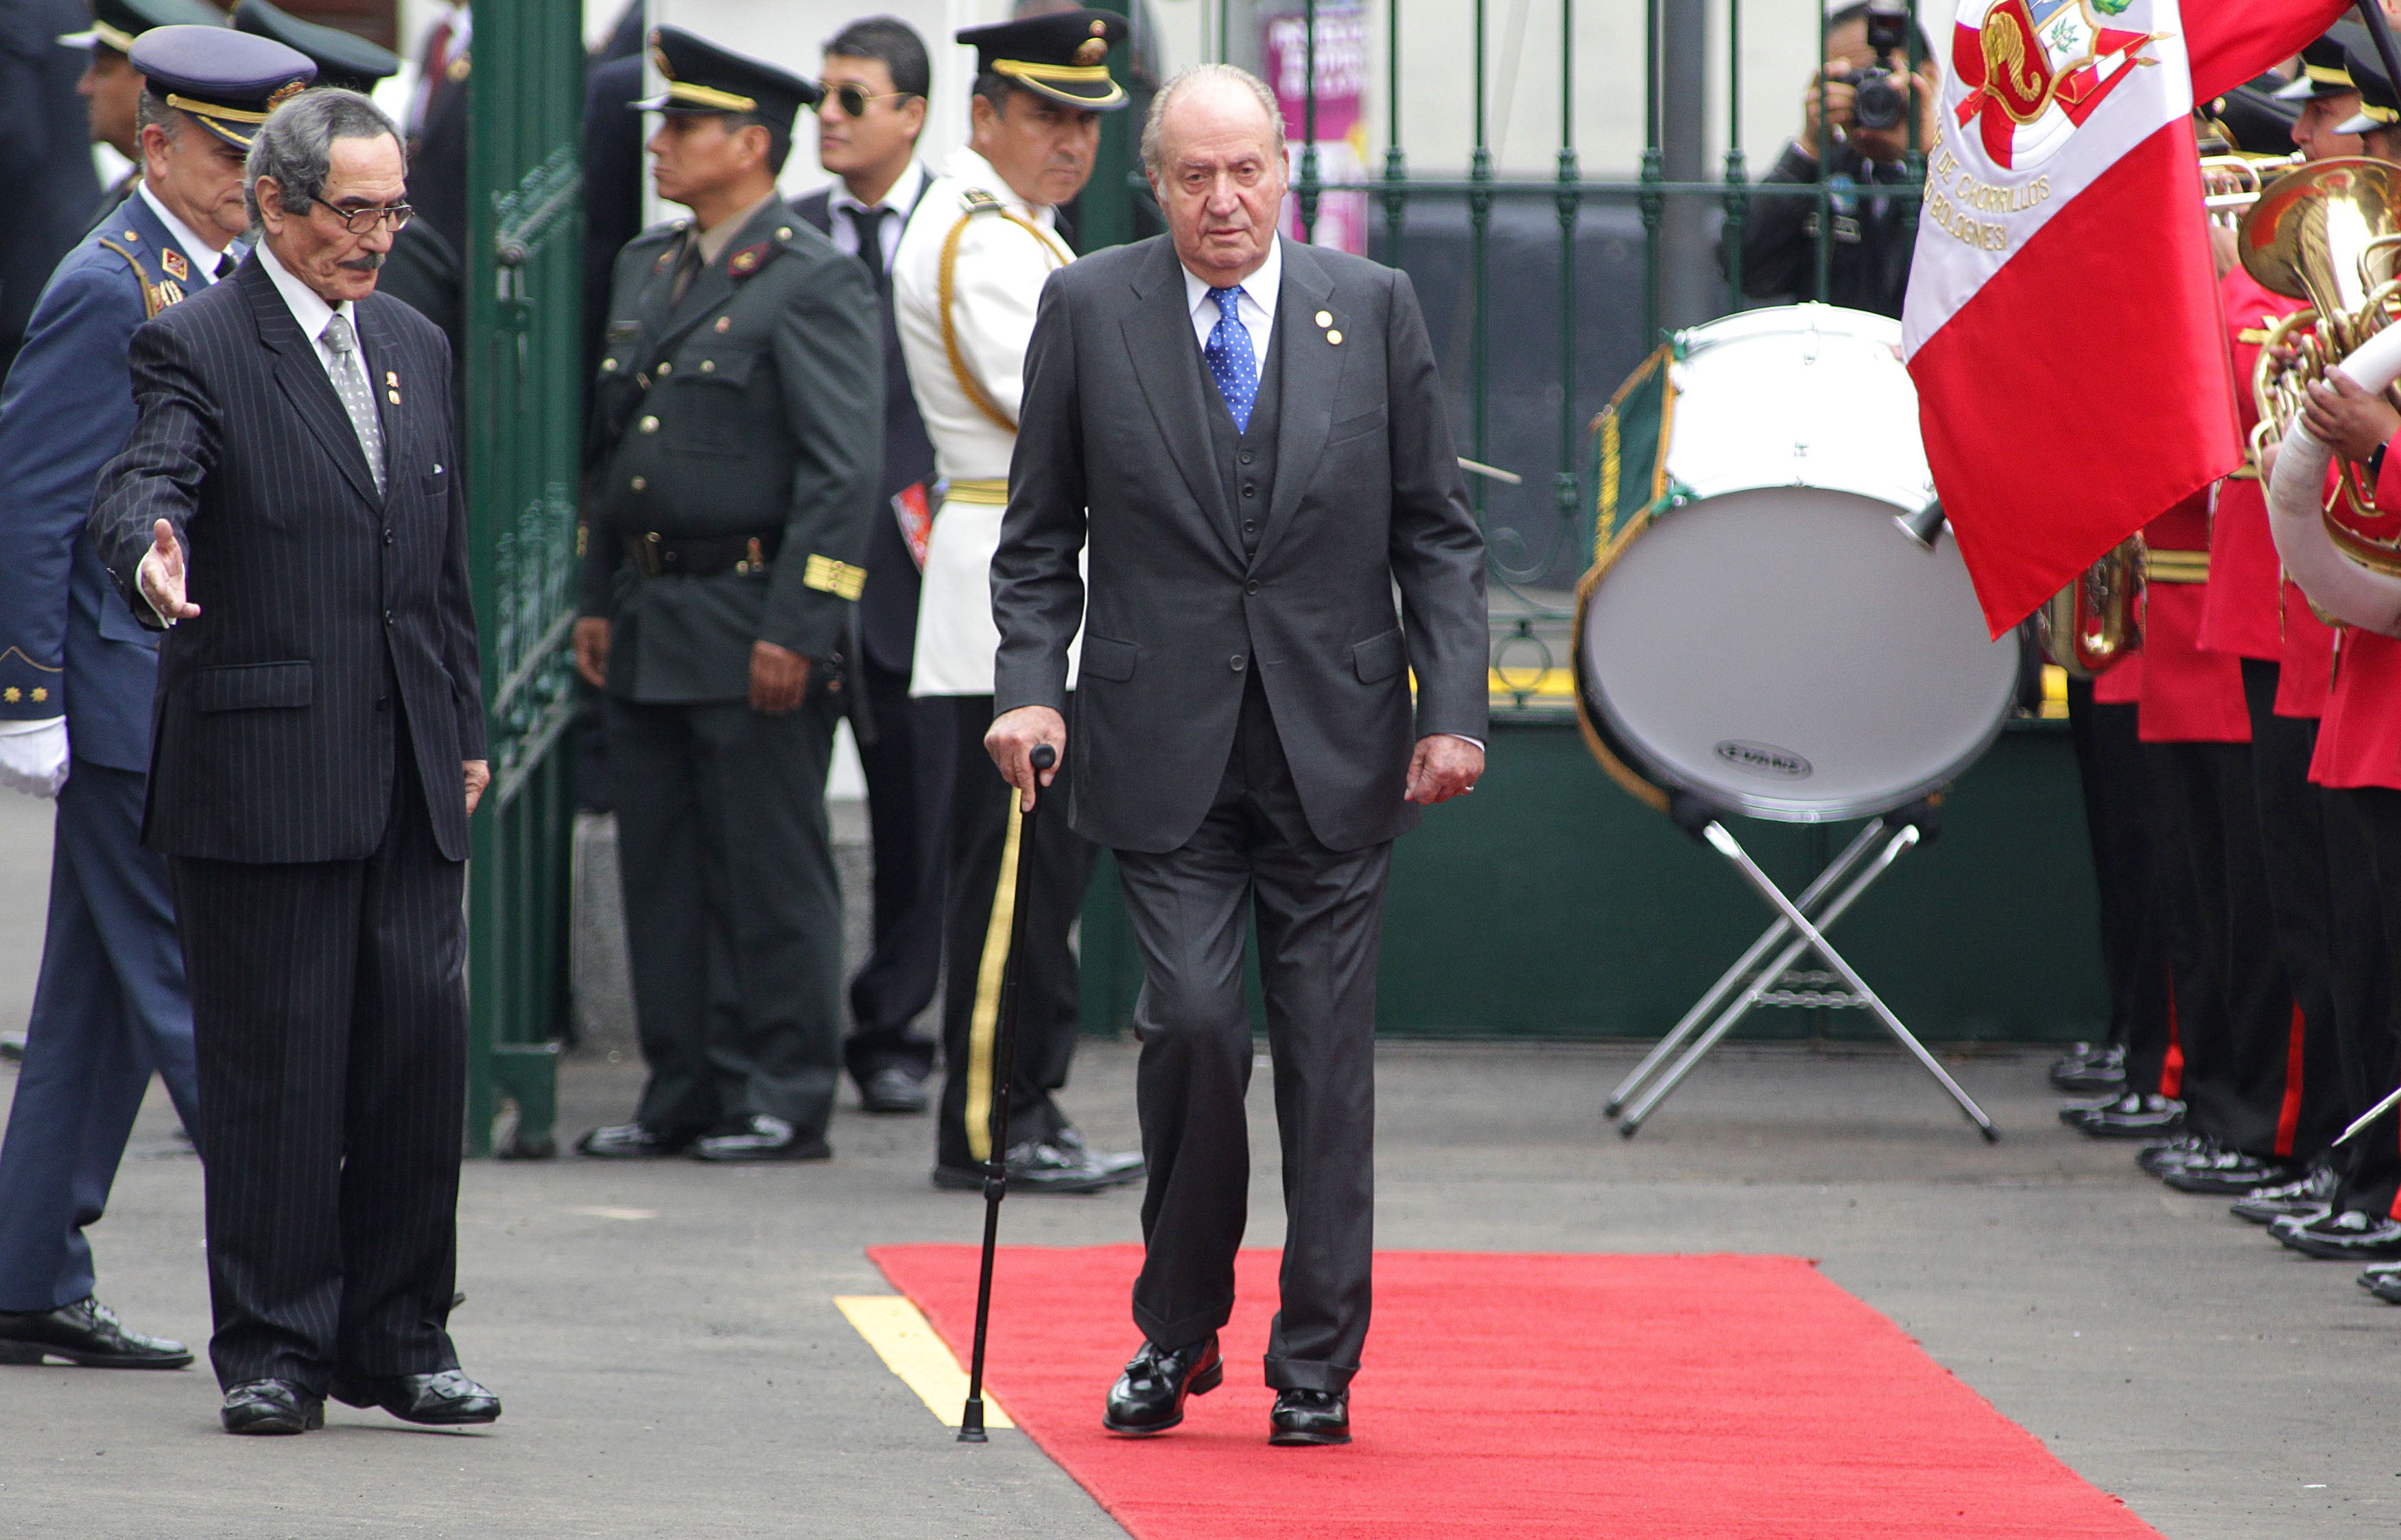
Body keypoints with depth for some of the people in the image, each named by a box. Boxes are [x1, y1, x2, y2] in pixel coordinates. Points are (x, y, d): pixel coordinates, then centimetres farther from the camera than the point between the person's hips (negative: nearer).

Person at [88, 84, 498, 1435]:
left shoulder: (415, 347, 17)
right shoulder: (199, 347, -4)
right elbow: (145, 481, -22)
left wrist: (467, 728, 18)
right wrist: (148, 560, -45)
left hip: (411, 773, 6)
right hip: (264, 770, -6)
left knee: (424, 1041, 3)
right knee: (275, 1067, -2)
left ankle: (399, 1336, 13)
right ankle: (274, 1350, 6)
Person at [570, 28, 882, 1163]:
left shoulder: (814, 283, -9)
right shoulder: (644, 270, 16)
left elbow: (843, 473, -13)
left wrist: (796, 631, -17)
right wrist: (599, 602, 16)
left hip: (752, 628, -8)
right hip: (650, 627, 8)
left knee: (770, 874, -3)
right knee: (661, 870, 9)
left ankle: (783, 1099, 3)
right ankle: (683, 1094, 16)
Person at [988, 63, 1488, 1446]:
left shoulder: (1374, 308, 5)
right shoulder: (1091, 311, 3)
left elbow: (1440, 534, 7)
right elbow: (1040, 538, 8)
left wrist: (1454, 705, -3)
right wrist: (1033, 687, -7)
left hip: (1338, 750, 1)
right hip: (1167, 751, -1)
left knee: (1329, 1055, 2)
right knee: (1194, 1022, -13)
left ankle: (1318, 1369, 11)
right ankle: (1178, 1331, 7)